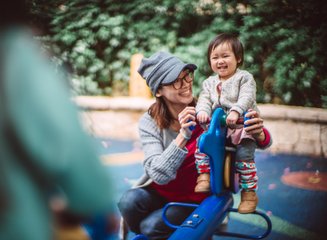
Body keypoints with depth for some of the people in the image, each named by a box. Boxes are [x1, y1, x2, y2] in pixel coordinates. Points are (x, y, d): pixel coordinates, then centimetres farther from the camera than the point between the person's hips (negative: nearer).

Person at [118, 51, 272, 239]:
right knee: (129, 201, -27)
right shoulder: (149, 123, -12)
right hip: (160, 193, 2)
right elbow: (159, 175, -24)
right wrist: (183, 136, -37)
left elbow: (264, 142, -12)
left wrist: (258, 133, -38)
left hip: (196, 201, -2)